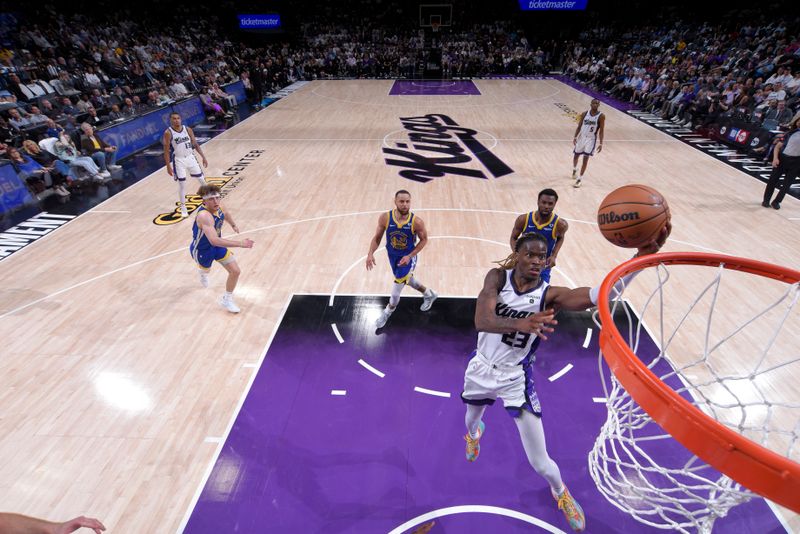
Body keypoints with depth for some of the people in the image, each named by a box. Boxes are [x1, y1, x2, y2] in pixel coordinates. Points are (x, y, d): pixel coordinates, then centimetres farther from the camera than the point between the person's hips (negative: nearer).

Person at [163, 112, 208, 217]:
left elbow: (195, 144, 7)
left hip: (190, 157, 3)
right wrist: (168, 166, -13)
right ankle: (183, 208, 12)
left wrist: (203, 157, 2)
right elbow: (166, 151, -9)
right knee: (182, 184, 0)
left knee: (202, 179, 8)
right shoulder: (168, 133, -11)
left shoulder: (188, 129, -1)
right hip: (178, 160, -3)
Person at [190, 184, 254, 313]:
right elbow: (214, 240, -53)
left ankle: (227, 300, 22)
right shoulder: (204, 216, -41)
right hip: (202, 250, -6)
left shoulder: (218, 206, -16)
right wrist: (240, 244, -56)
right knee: (206, 269, 26)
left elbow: (226, 213, 12)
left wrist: (233, 225, 27)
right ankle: (203, 272, 69)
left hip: (217, 245, 6)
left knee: (235, 271, -2)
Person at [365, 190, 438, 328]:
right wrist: (370, 253, -25)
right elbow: (377, 237, -8)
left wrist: (410, 256, -20)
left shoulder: (416, 222, -27)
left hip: (408, 258, -4)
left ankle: (387, 312, 26)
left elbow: (424, 240, -11)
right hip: (392, 256, 4)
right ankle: (429, 294, 53)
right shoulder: (385, 218, -21)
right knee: (407, 279, 25)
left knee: (397, 285, -5)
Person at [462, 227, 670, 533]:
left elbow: (599, 295, -38)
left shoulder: (549, 295, -19)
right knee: (471, 420, 31)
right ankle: (474, 433, 71)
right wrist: (521, 324, -53)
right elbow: (481, 321, -33)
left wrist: (641, 257, -53)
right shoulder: (497, 277, -17)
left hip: (516, 378, -2)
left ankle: (560, 492, 39)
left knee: (540, 463, 2)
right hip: (481, 368, 2)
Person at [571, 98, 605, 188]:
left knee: (585, 159, -10)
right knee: (576, 156, 17)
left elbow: (601, 130, -8)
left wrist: (601, 143, -14)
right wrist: (575, 137, -7)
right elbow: (579, 126, 4)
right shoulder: (584, 114, -3)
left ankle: (579, 179, -6)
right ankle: (574, 170, 48)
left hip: (591, 139, -3)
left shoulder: (601, 116, -10)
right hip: (581, 137, 3)